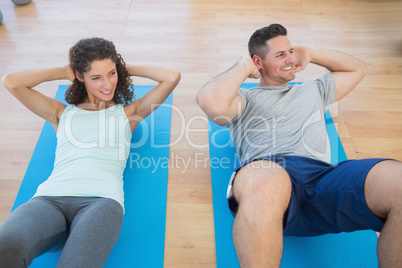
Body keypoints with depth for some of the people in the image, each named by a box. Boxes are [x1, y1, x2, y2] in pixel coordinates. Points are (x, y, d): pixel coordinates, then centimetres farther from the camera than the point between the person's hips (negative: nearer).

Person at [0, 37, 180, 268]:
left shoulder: (128, 113, 23)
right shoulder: (62, 113, 27)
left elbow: (172, 77, 15)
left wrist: (126, 69, 25)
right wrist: (63, 72, 26)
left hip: (102, 199, -1)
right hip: (50, 198, 2)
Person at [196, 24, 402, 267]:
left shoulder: (312, 91, 38)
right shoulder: (244, 99, 22)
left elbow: (358, 68, 49)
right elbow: (211, 101, -1)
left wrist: (311, 55, 39)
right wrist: (244, 66, 15)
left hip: (322, 174, 5)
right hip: (270, 174, -4)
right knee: (264, 183, -45)